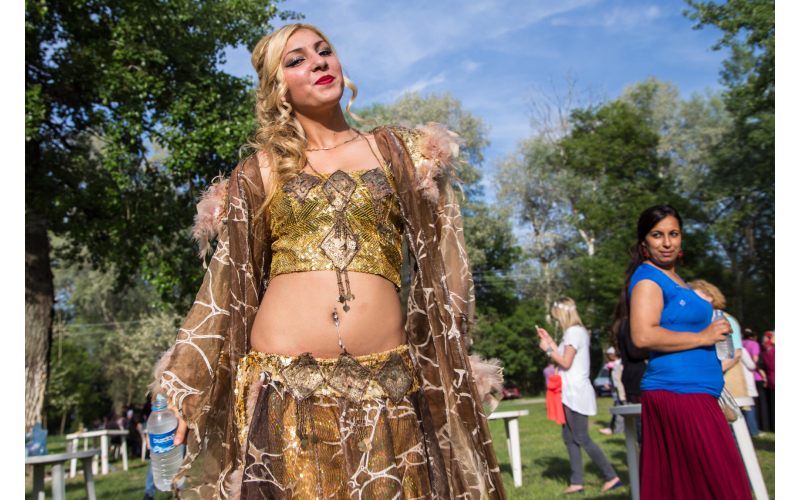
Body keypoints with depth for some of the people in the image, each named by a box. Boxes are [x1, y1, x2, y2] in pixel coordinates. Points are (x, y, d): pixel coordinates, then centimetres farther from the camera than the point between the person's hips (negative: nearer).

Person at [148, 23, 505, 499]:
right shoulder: (262, 172, 11)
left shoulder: (394, 151, 13)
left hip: (383, 384, 1)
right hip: (283, 384, 0)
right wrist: (181, 392, 12)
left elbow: (440, 258, 17)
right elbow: (226, 284, 12)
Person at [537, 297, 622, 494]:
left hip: (576, 393, -10)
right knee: (569, 438, 11)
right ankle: (577, 482, 14)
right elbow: (563, 358, 18)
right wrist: (550, 341, 20)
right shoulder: (578, 332, 17)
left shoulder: (573, 332, -14)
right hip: (572, 393, 10)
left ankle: (612, 477, 0)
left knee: (582, 439, -6)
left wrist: (548, 349, -7)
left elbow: (566, 362, -18)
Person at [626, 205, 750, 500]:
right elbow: (643, 336, -23)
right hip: (680, 391, -9)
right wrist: (701, 337, -14)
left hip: (697, 391, 9)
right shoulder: (647, 277, -10)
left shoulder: (673, 278, 21)